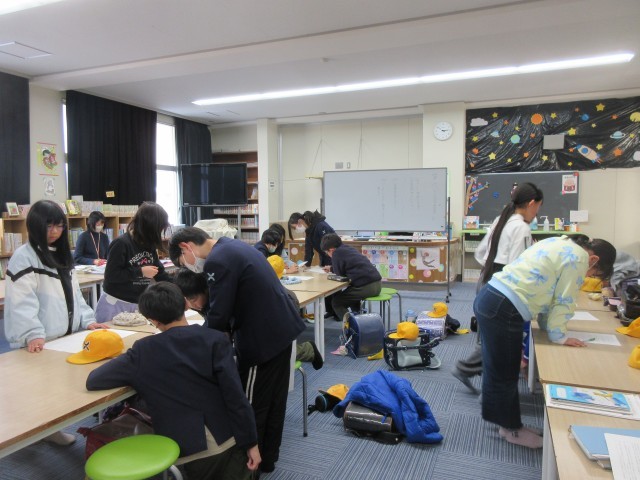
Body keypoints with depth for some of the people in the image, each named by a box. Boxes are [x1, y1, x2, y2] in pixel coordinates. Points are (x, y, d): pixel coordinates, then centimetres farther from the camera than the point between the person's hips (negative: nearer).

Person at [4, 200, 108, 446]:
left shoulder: (61, 255, 15)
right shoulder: (24, 257, -10)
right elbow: (22, 301, -18)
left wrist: (87, 320, 5)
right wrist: (33, 333, -29)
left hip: (66, 337, 7)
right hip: (40, 343, -7)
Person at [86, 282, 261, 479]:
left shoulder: (144, 350, -5)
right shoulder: (215, 340, -9)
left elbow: (93, 381, 4)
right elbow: (235, 396, -12)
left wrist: (133, 360, 20)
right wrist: (251, 442, -3)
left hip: (186, 453, 1)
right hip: (226, 444, -1)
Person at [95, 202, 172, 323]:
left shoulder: (149, 245, 3)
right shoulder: (121, 244, -16)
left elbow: (160, 272, 10)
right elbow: (110, 275, -20)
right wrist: (140, 272, -20)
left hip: (138, 304, 6)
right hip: (116, 305, -6)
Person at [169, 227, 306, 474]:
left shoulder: (217, 261, -19)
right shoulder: (234, 246, 12)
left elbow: (218, 314, -18)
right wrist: (227, 332, 15)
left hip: (261, 337, -10)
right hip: (282, 327, 10)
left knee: (251, 407, 9)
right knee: (274, 401, 21)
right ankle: (266, 459, 38)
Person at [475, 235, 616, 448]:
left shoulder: (561, 245, 23)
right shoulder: (578, 257, -6)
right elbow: (563, 301, -5)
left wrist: (549, 326, 25)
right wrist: (559, 335, 7)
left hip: (489, 297, 10)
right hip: (502, 310, -10)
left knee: (497, 369, 22)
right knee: (505, 374, 8)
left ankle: (503, 418, 37)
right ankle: (512, 428, 25)